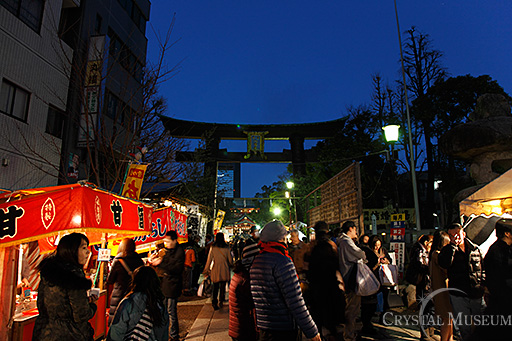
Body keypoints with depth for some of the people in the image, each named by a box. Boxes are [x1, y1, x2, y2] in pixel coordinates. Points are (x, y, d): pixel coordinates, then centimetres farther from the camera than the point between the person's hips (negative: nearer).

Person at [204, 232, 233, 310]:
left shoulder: (213, 247, -5)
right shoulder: (226, 247, -3)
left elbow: (209, 259, -3)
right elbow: (230, 259, 3)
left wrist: (207, 269, 3)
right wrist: (231, 265, 23)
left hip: (215, 269, 0)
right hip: (224, 269, 0)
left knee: (215, 287, 10)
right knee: (222, 286, 11)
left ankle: (214, 301, -3)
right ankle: (221, 302, 13)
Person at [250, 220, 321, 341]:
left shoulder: (256, 261, 6)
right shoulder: (283, 262, -20)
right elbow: (296, 302, -22)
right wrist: (312, 331, -13)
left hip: (262, 327, 8)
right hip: (283, 330, -8)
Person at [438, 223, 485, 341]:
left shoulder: (475, 249, 8)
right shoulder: (447, 250, -2)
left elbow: (482, 268, 17)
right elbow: (444, 264, -24)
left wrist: (483, 284, 3)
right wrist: (453, 245, -20)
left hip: (477, 295, 2)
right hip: (458, 295, -2)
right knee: (464, 329, 7)